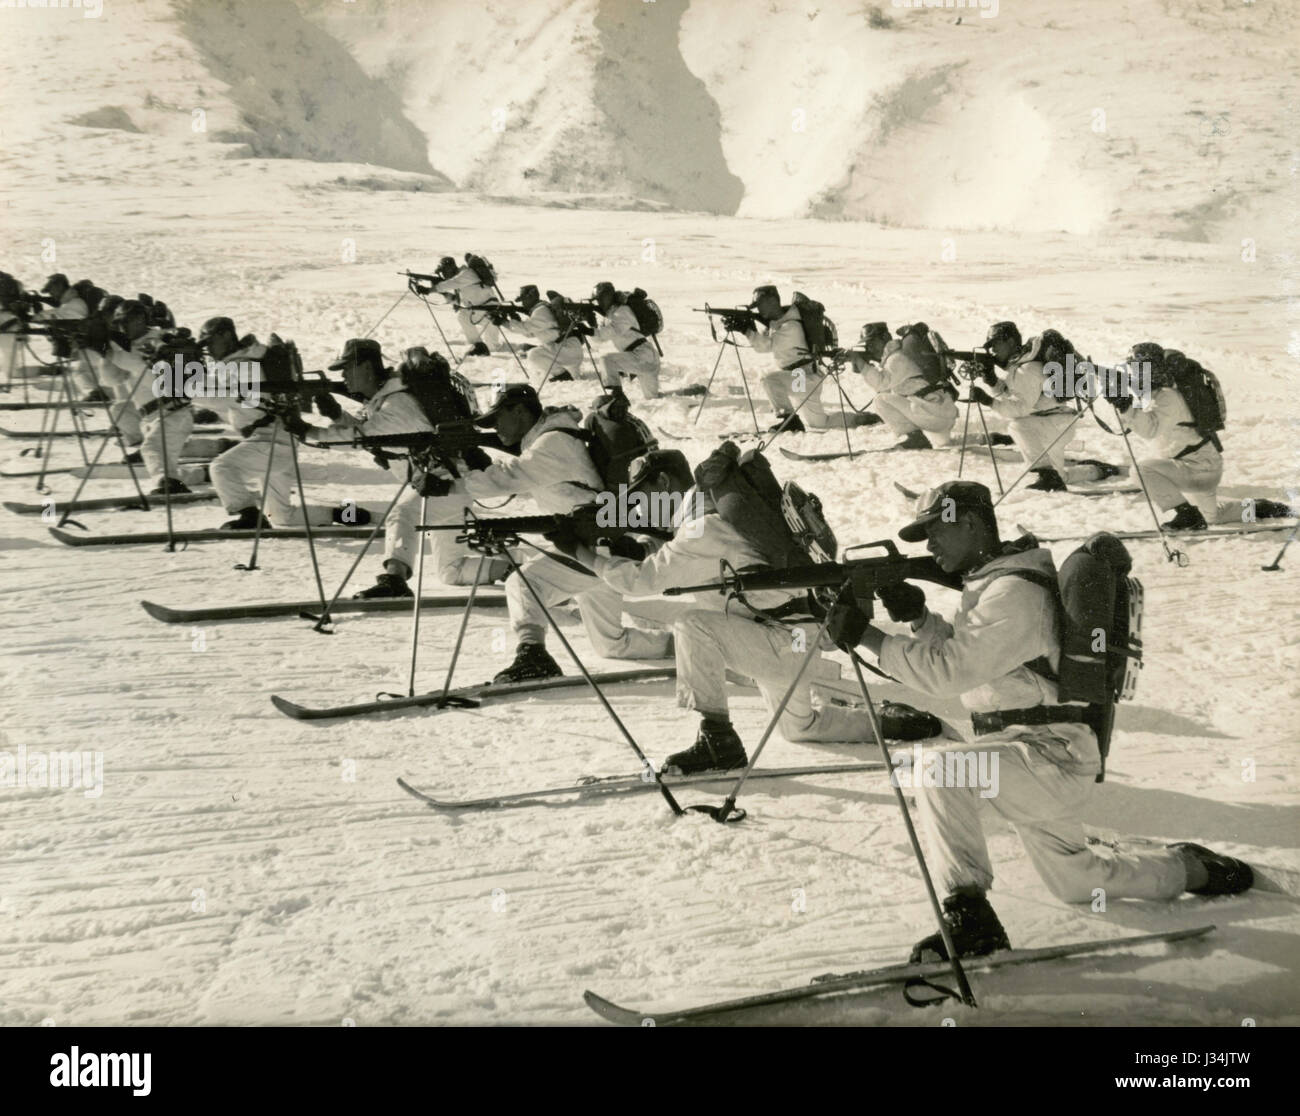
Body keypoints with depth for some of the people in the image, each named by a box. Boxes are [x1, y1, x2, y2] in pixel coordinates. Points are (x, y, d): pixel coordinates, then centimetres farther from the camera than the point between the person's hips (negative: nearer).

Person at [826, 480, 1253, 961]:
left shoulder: (1014, 594, -20)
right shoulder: (993, 580, 12)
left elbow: (951, 670, -28)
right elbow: (961, 654, 16)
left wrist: (867, 636, -27)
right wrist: (919, 617, -1)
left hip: (1051, 755, -10)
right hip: (1051, 761, 10)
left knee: (938, 771, -29)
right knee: (1075, 882, 23)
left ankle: (969, 917, -21)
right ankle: (1190, 867, 38)